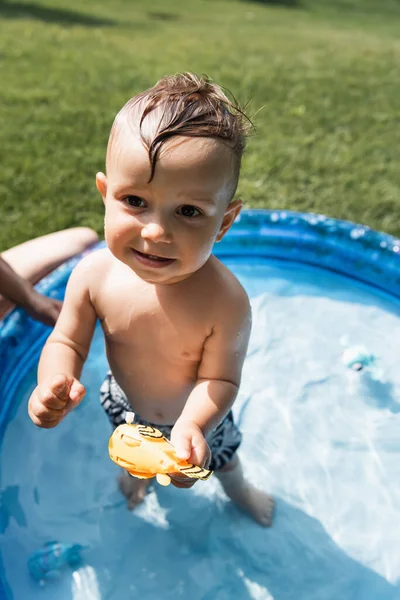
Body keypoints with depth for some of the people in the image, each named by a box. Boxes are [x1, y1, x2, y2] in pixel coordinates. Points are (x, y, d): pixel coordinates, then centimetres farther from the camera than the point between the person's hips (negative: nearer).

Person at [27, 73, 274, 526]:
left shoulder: (224, 301, -40)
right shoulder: (94, 275, -30)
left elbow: (219, 378, -28)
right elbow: (67, 342, -17)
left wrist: (191, 424, -46)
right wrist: (54, 383, -37)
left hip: (199, 417, -2)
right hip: (125, 405, 3)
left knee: (221, 455, 31)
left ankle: (237, 487, 70)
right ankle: (138, 472, 76)